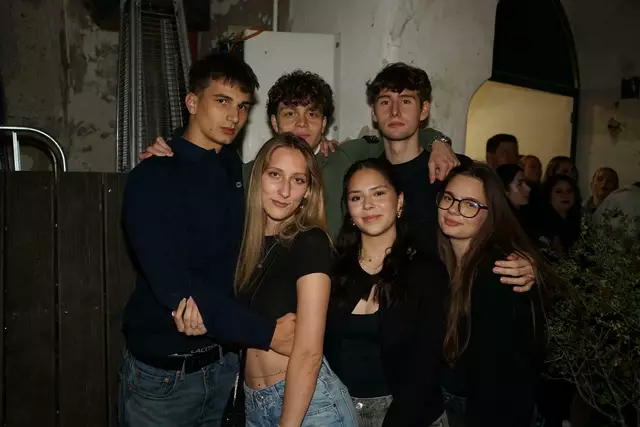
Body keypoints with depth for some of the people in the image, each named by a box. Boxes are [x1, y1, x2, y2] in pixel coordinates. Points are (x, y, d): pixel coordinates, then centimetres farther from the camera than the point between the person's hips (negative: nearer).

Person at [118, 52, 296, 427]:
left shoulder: (238, 169, 4)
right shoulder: (153, 178, -15)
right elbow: (174, 287, -22)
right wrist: (264, 332, -22)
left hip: (224, 362, 5)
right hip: (163, 371, -5)